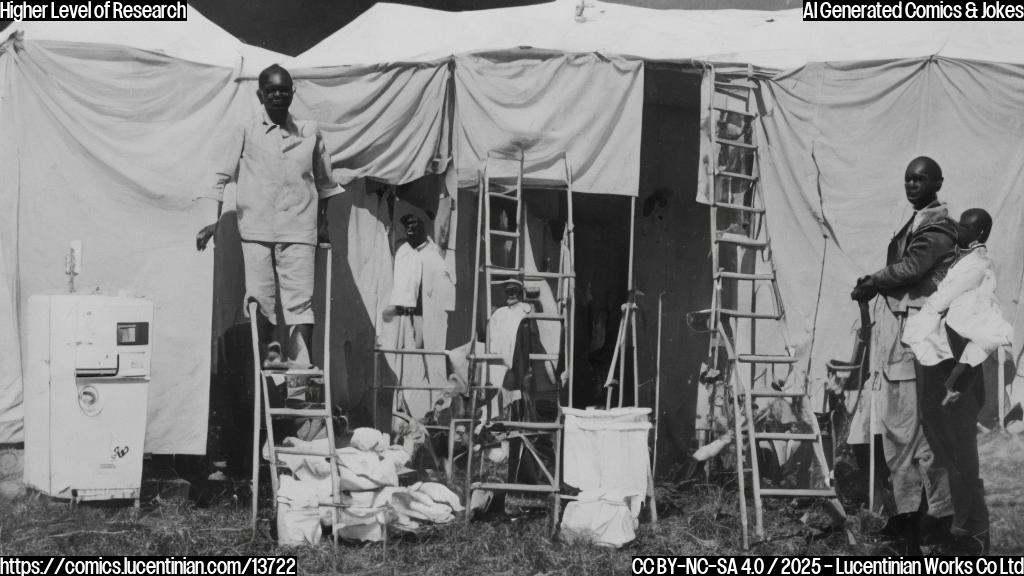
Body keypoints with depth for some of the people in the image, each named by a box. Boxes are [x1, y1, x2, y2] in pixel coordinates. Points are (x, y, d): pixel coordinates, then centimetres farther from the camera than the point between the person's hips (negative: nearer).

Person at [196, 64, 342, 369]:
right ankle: (266, 355, 9)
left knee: (300, 300, -8)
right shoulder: (247, 133, 5)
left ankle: (300, 365, -9)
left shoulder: (310, 132, 10)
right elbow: (221, 176, 6)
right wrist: (212, 220, -2)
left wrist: (323, 222, 22)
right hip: (256, 229, 0)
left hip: (298, 230, 0)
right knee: (259, 299, -3)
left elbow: (324, 181, 22)